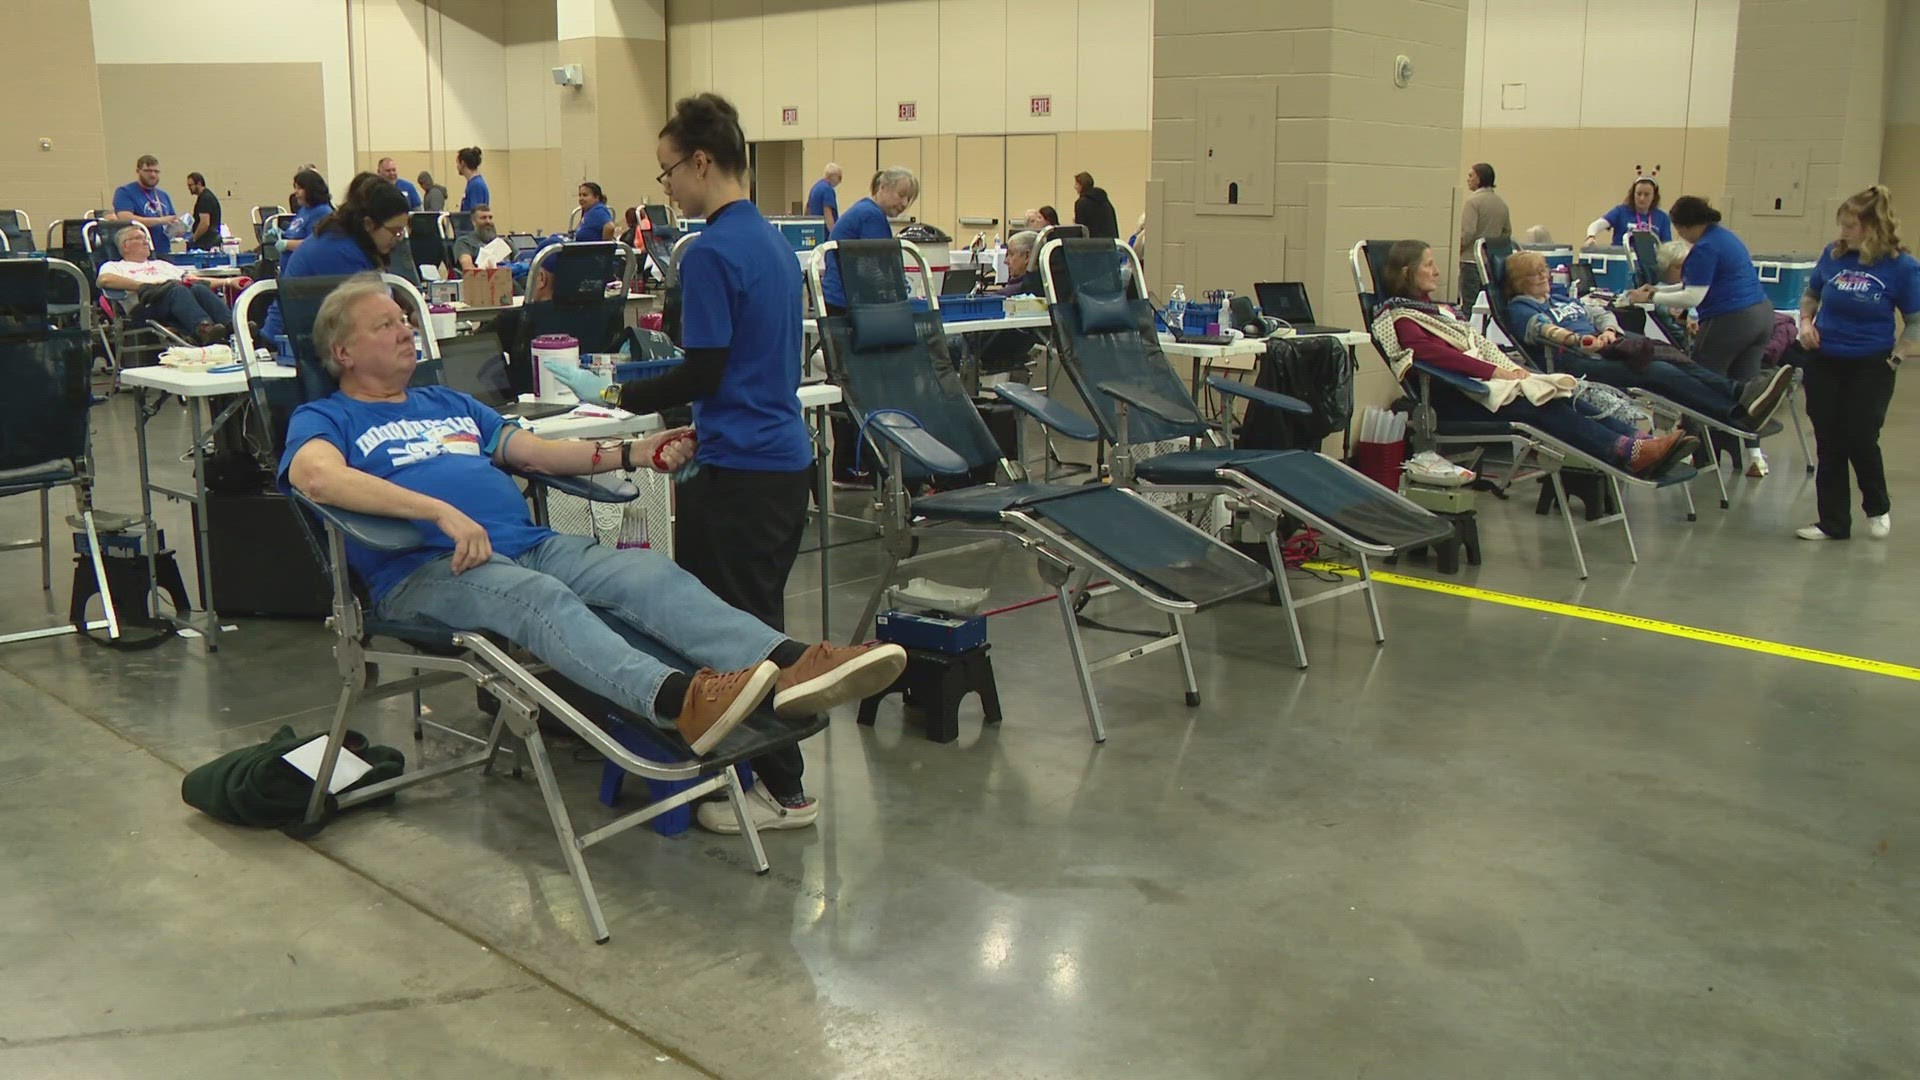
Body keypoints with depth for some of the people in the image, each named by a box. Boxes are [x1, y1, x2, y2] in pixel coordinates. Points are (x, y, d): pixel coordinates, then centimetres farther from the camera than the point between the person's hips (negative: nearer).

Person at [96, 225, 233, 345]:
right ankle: (203, 328, -66)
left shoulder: (160, 264, 42)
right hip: (149, 305, -5)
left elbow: (190, 278, 33)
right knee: (177, 290, -37)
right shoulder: (114, 266, 24)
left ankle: (231, 326, -58)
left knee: (199, 289, -30)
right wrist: (144, 285, -9)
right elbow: (104, 280, 0)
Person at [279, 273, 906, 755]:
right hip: (423, 571, -6)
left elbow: (535, 452, 27)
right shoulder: (324, 419, 12)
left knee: (648, 573, -22)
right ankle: (677, 700, -63)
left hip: (529, 545, 6)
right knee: (537, 595, -38)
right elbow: (316, 476, -12)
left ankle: (788, 667, -44)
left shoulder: (450, 405, 33)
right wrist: (440, 510, -24)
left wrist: (632, 454, 11)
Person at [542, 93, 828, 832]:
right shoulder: (772, 240, 13)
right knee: (760, 623, 18)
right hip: (785, 458, 10)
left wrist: (617, 396, -7)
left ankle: (783, 791, 6)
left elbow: (702, 374, -19)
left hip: (740, 468, -10)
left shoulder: (712, 252, -16)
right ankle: (766, 765, 28)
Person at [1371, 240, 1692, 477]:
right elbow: (1435, 354, -18)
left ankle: (1638, 441, -32)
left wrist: (1512, 368, 1)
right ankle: (1628, 454, -44)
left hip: (1487, 380, 9)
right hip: (1456, 398, -9)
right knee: (1543, 408, -29)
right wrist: (1495, 372, -21)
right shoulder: (1398, 318, -2)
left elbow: (1480, 343, 21)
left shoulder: (1439, 310, 29)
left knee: (1566, 399, -15)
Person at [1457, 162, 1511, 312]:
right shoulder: (1502, 202, 11)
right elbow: (1507, 231, 17)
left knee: (1469, 304, -6)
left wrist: (1457, 248, -3)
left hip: (1472, 259, -7)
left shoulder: (1473, 201, -11)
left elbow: (1468, 232, -17)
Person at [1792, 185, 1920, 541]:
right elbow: (1811, 295, 16)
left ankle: (1878, 508, 28)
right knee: (1829, 444, 7)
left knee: (1861, 440, -1)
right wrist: (1806, 321, -2)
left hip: (1870, 366, -3)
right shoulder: (1833, 254, -2)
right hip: (1823, 362, 3)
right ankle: (1833, 522, 18)